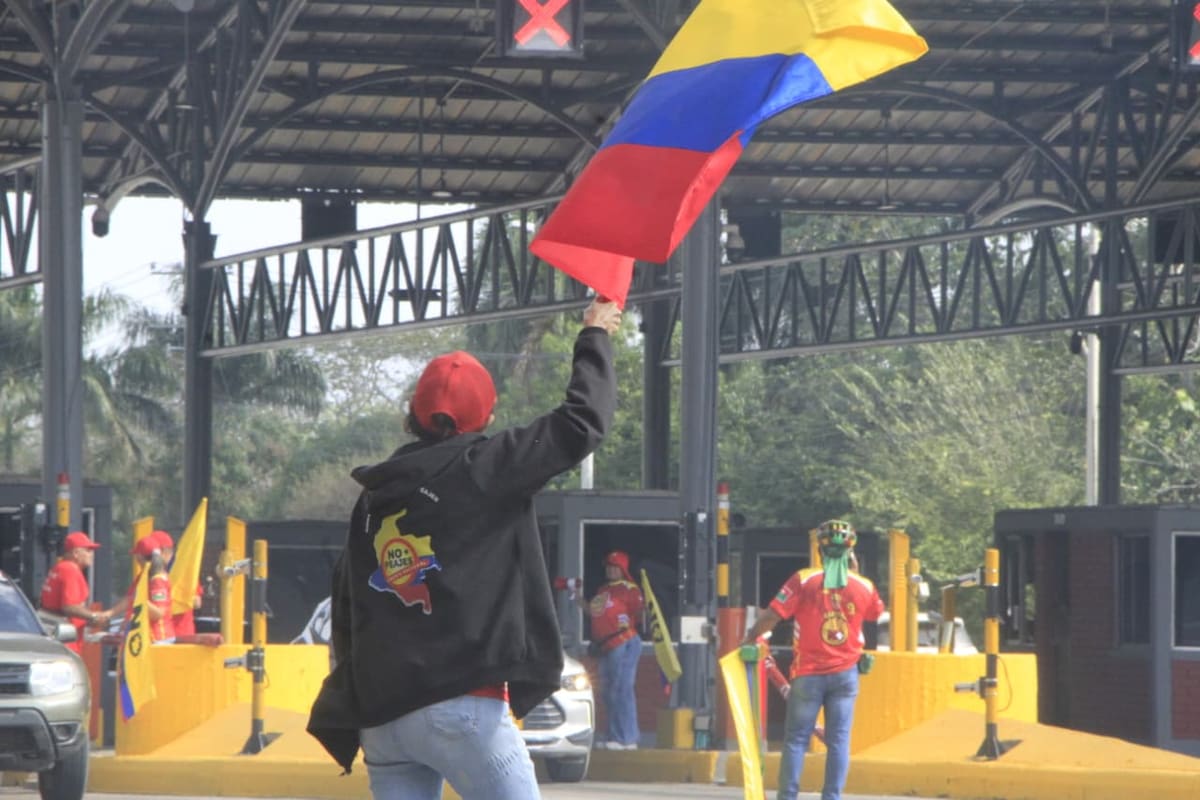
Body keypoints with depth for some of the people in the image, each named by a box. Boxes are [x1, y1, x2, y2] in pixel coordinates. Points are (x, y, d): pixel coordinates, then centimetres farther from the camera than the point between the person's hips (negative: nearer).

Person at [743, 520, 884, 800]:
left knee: (796, 738, 5)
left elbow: (772, 615, -13)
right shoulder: (864, 587, -1)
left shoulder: (803, 580, -9)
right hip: (845, 672, 2)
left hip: (809, 674, -2)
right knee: (839, 740, 4)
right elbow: (877, 614, 19)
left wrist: (751, 637, 3)